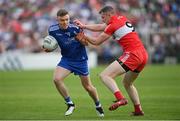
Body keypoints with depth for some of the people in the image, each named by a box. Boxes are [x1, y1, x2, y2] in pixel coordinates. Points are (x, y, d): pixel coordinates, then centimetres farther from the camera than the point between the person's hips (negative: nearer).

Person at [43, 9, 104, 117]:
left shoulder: (75, 28, -22)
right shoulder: (53, 30, -12)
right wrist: (48, 49, -15)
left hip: (80, 59, -3)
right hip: (66, 59, 3)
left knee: (88, 86, 7)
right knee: (57, 79, -20)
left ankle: (98, 106, 35)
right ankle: (70, 104, -1)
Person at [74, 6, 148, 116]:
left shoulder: (113, 26, -6)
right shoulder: (122, 19, 19)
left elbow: (96, 42, 4)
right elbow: (100, 27, 28)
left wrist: (84, 37, 19)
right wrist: (84, 26, 29)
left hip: (132, 54, -9)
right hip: (143, 54, 9)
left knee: (105, 75, -13)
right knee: (127, 83, 27)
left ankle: (120, 98, -32)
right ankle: (138, 109, 22)